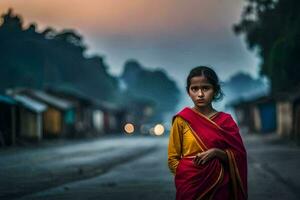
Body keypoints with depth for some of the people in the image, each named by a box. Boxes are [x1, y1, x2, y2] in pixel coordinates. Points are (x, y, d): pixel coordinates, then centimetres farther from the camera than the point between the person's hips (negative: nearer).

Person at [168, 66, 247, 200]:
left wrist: (216, 152, -15)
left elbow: (238, 156, 0)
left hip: (220, 186, 2)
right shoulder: (182, 120, -5)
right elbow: (173, 159, -1)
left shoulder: (225, 120, 1)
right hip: (191, 186, -2)